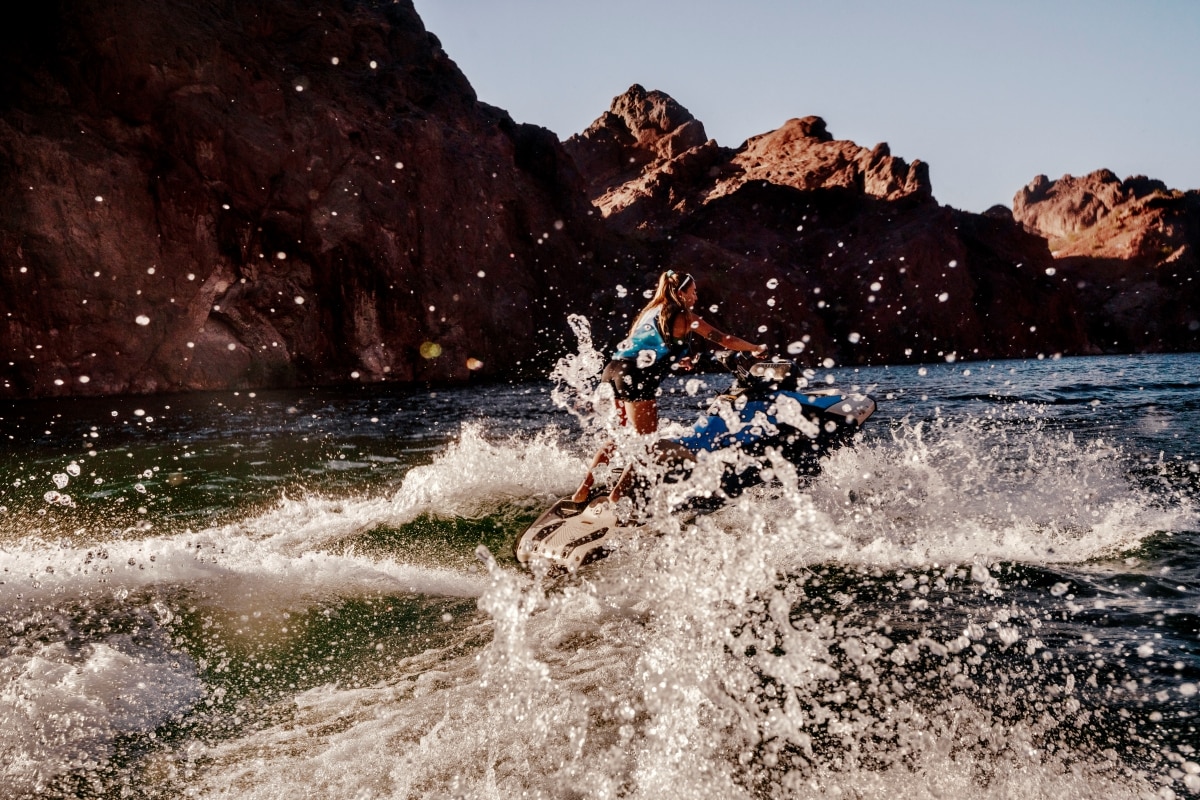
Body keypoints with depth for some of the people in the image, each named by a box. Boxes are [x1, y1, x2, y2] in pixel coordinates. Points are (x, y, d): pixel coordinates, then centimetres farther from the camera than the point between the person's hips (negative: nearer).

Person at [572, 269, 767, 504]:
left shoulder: (653, 311, 23)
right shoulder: (684, 316, 1)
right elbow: (723, 339, 4)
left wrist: (675, 361, 34)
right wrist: (756, 349, 16)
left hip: (616, 369, 8)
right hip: (635, 378, -8)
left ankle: (584, 488, 14)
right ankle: (617, 496, 0)